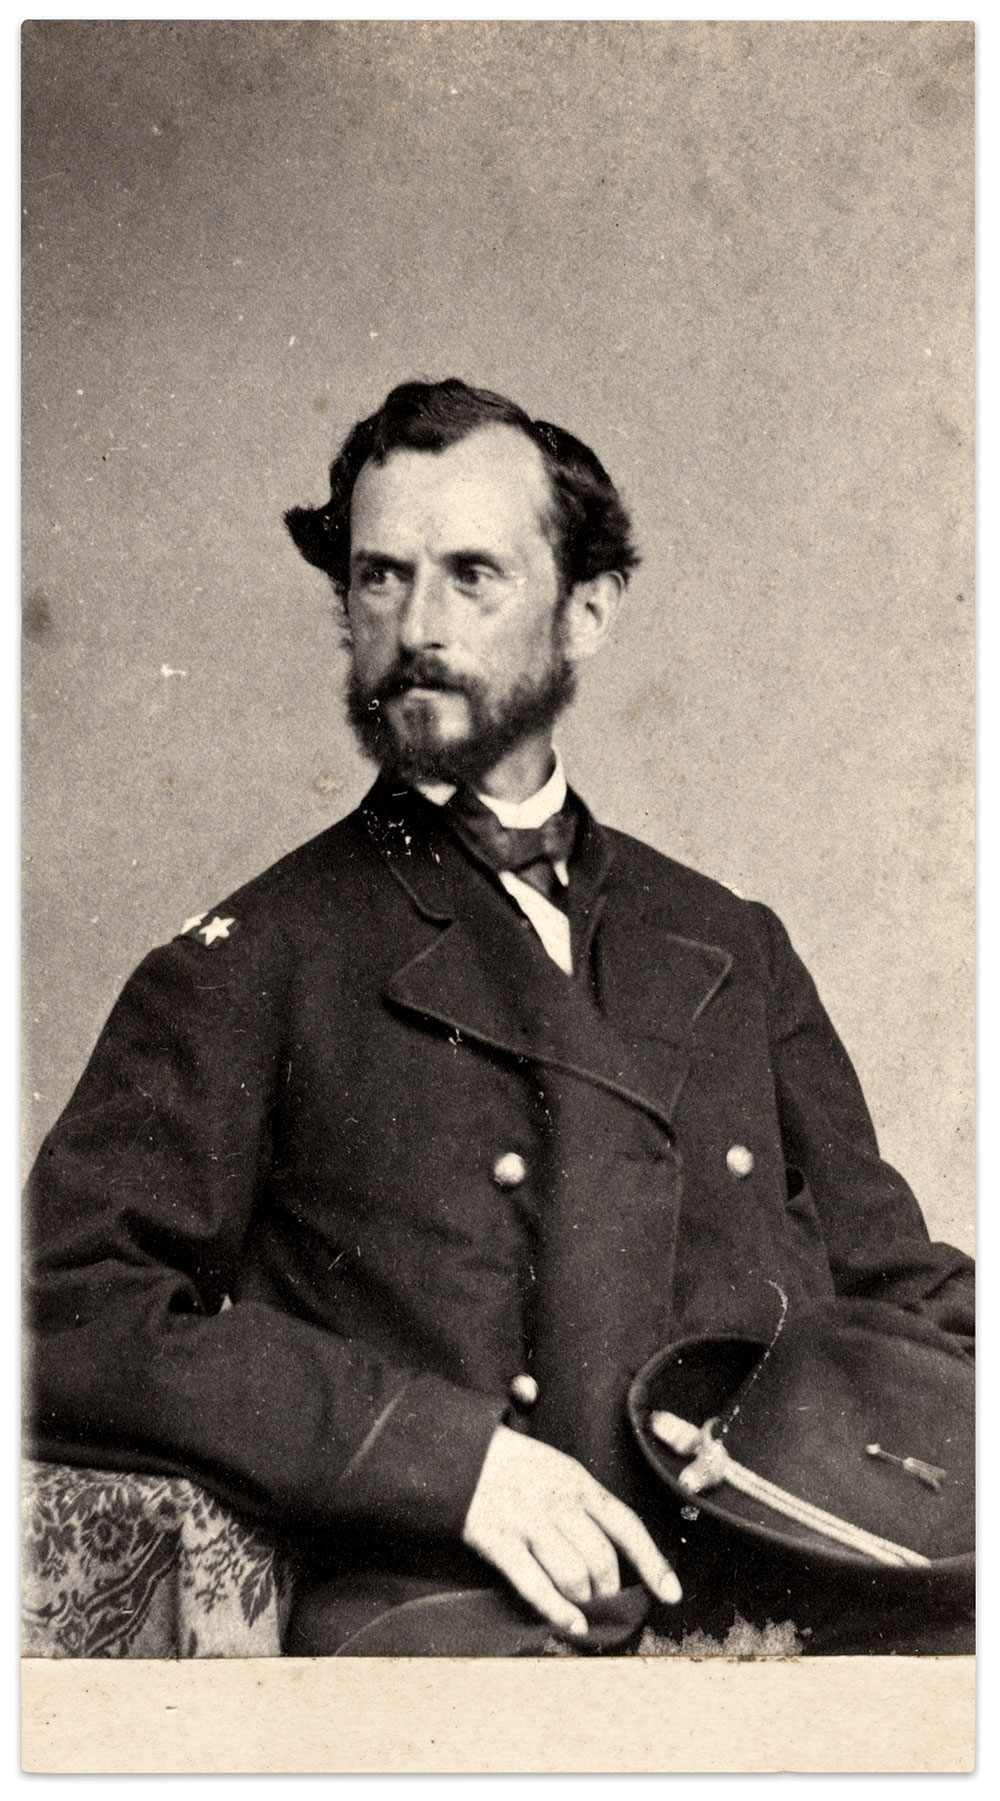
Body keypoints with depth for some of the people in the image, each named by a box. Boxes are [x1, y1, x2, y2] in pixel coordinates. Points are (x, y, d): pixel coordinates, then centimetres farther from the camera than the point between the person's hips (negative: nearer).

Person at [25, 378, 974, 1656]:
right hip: (449, 1611, -3)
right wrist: (448, 1453, -14)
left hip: (794, 1592, 4)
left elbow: (892, 1283, 25)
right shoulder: (251, 963, 7)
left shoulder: (732, 949, 21)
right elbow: (66, 1315, -3)